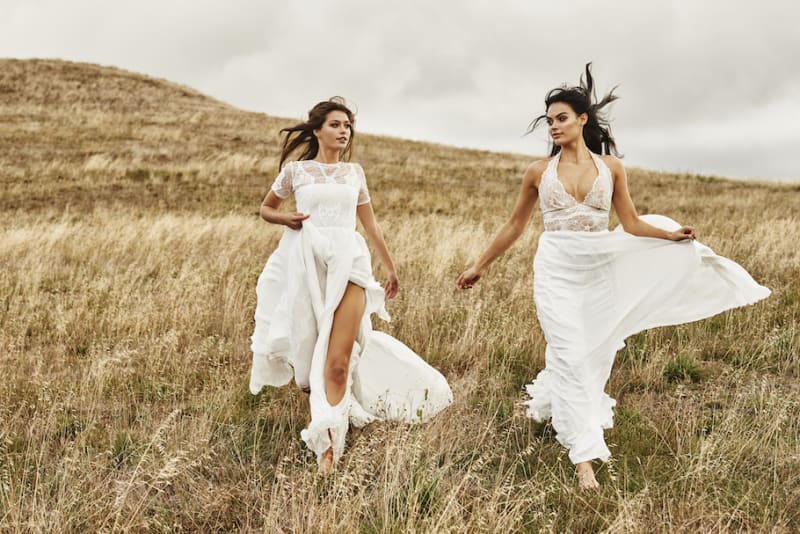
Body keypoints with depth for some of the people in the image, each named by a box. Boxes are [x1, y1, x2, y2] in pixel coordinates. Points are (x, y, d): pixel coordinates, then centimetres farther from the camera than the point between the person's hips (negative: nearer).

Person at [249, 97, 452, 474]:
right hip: (308, 265, -1)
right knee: (312, 353, 5)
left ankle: (328, 441, -9)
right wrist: (286, 218, -4)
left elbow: (371, 225, 22)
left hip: (348, 263, 1)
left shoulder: (354, 172, 15)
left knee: (338, 361, -11)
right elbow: (266, 209, 19)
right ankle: (326, 437, 27)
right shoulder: (296, 169, 8)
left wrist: (390, 268, 26)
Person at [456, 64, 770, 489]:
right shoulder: (538, 171, 1)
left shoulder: (610, 166, 3)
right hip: (557, 269, -2)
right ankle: (584, 455, -4)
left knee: (595, 354, 9)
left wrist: (673, 235, -7)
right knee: (570, 354, -9)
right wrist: (480, 266, 11)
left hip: (599, 270, 2)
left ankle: (549, 402, 38)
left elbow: (631, 224, 6)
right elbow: (514, 226, 9)